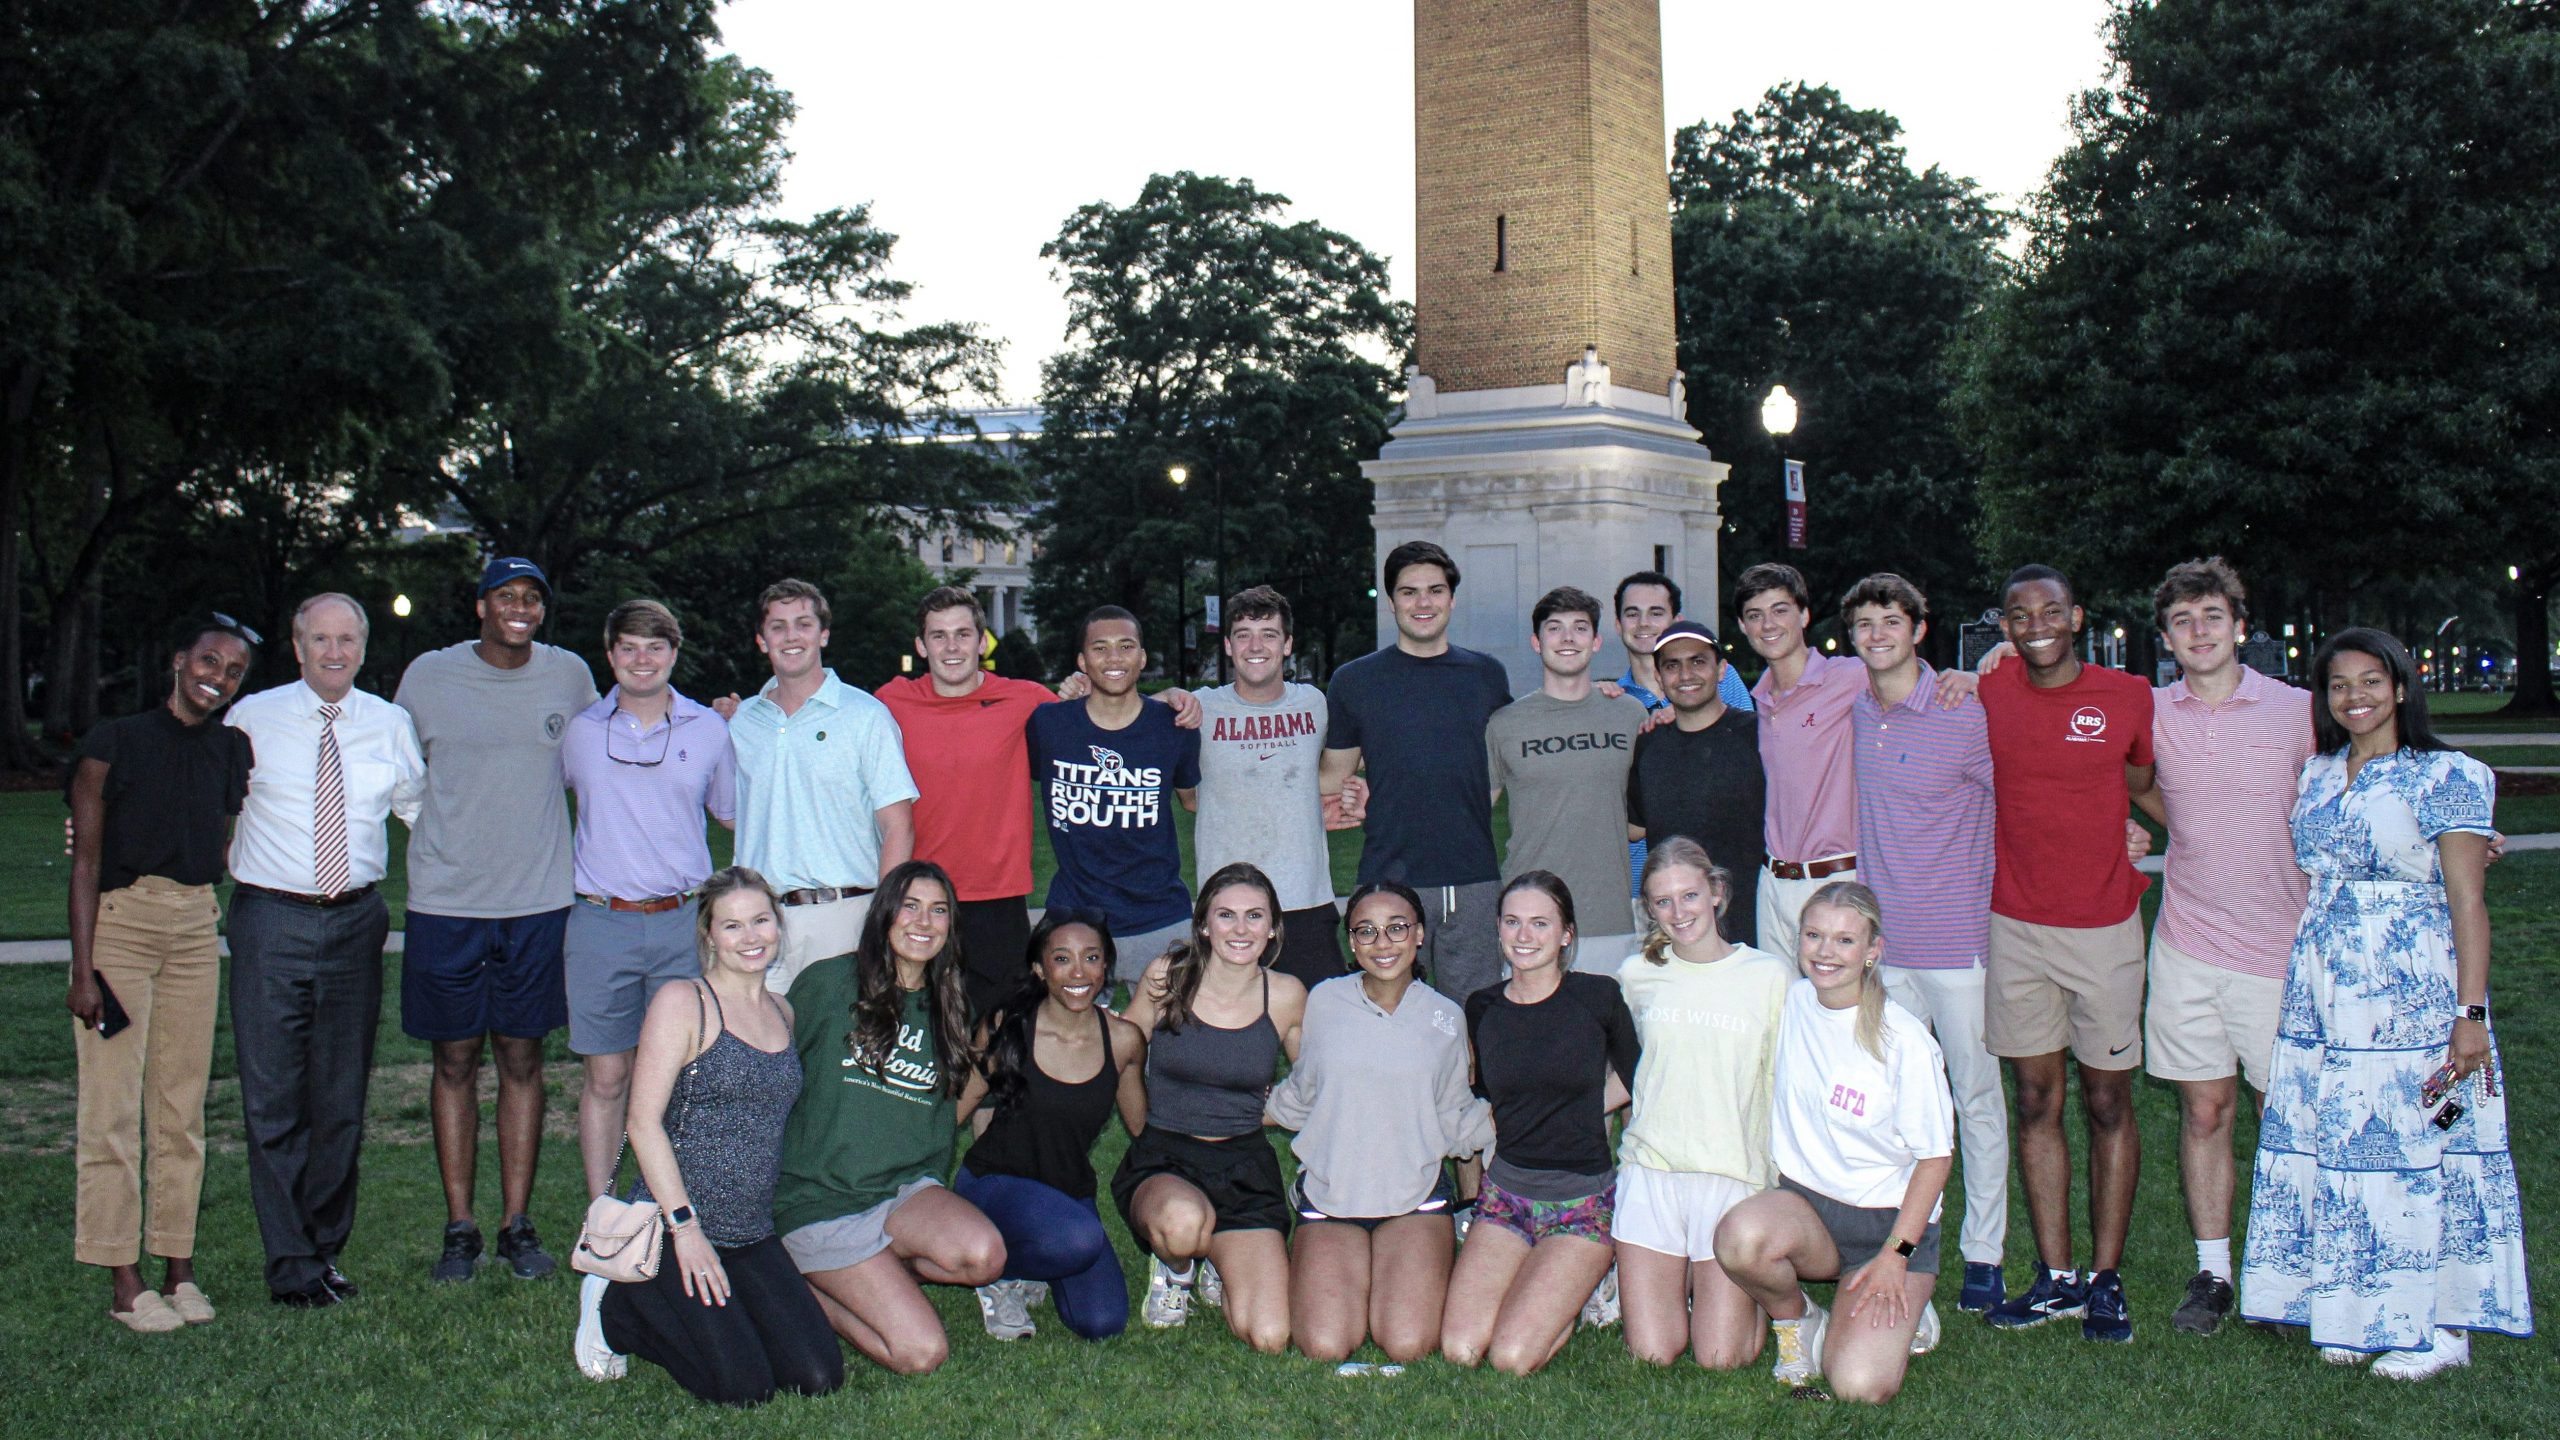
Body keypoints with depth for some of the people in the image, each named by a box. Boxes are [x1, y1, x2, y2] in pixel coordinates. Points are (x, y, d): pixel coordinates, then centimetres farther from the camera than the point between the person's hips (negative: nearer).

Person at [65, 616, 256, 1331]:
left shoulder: (232, 751, 10)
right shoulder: (114, 743, -4)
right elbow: (86, 862, -5)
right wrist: (83, 969, -10)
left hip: (197, 927, 5)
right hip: (120, 922, -4)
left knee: (184, 1104, 7)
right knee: (114, 1105, -4)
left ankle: (179, 1266, 13)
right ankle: (123, 1281, 2)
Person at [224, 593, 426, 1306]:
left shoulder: (391, 725, 7)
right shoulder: (252, 719, 2)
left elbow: (425, 811, 16)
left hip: (355, 921, 2)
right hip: (272, 920, -2)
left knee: (343, 1095, 9)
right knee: (275, 1097, -1)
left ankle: (326, 1249, 21)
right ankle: (291, 1262, 6)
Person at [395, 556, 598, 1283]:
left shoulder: (570, 676, 4)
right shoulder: (428, 676, 0)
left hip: (539, 901, 1)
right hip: (446, 901, -1)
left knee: (522, 1059, 7)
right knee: (456, 1062, 5)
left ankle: (518, 1224, 15)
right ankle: (459, 1229, 14)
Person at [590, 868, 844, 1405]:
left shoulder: (783, 1014, 13)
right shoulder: (681, 1002, -6)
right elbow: (644, 1122, -12)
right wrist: (684, 1225, -17)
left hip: (754, 1235, 6)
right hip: (669, 1226, -6)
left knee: (819, 1378, -8)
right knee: (744, 1386, -15)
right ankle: (620, 1311, 9)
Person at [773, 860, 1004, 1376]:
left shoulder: (948, 1005, 10)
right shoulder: (829, 982, -5)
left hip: (907, 1189, 5)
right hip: (820, 1198, -5)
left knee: (984, 1255, -30)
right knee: (922, 1352, -19)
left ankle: (860, 1278, 0)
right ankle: (810, 1289, 8)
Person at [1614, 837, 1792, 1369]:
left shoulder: (1769, 976, 0)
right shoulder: (1636, 976, 6)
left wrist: (1783, 1186, 1)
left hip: (1736, 1176, -2)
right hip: (1650, 1172, 2)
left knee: (1720, 1357, -6)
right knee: (1653, 1353, -3)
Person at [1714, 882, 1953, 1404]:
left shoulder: (1904, 1040, -13)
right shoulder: (1790, 1002, -1)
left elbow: (1936, 1155, -7)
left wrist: (1896, 1255, -12)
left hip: (1890, 1219, -3)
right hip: (1803, 1202, 3)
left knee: (1861, 1387, -22)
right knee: (1740, 1234, -35)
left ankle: (1901, 1311, 13)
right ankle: (1797, 1321, 0)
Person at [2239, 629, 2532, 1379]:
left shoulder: (2447, 777, -5)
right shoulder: (2316, 775, 11)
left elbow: (2467, 902, -9)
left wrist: (2471, 1015, -14)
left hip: (2413, 999, -5)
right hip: (2321, 998, 6)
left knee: (2422, 1152, -1)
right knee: (2334, 1153, 8)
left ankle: (2443, 1325, 11)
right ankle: (2354, 1314, 20)